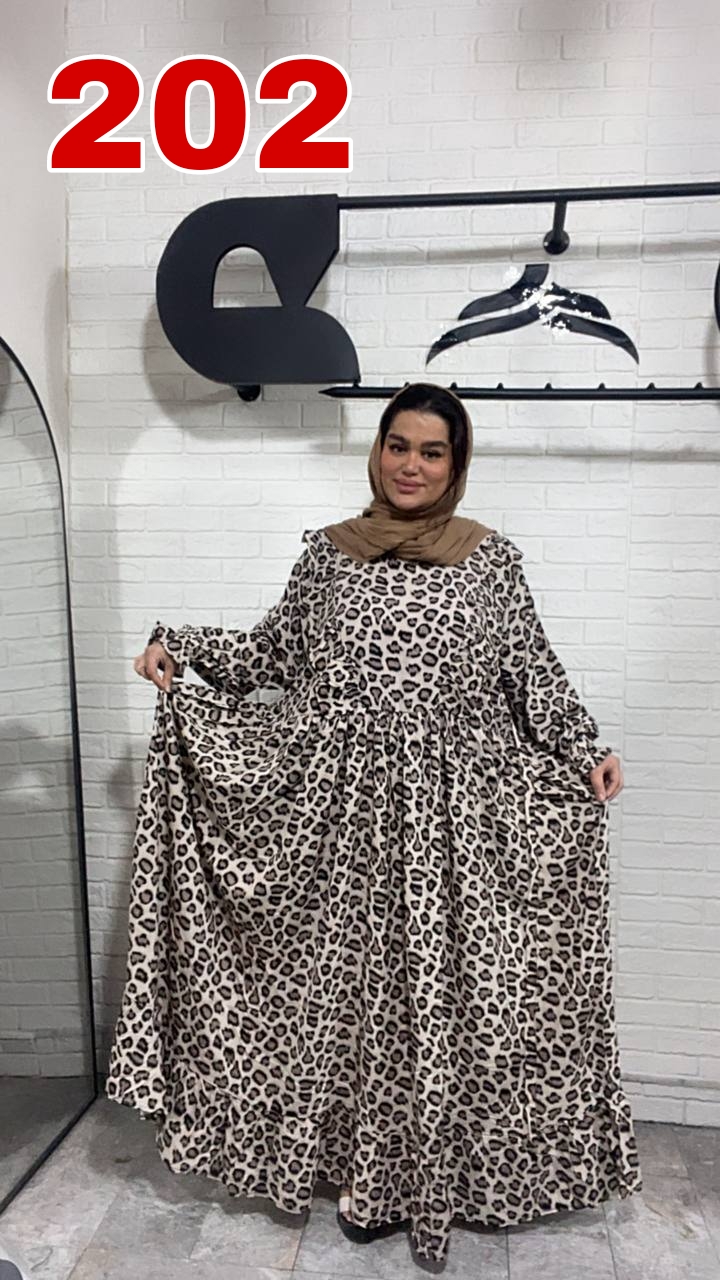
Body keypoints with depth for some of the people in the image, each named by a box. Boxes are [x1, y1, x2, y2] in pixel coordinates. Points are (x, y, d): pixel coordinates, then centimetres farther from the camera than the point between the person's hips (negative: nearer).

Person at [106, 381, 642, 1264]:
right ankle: (371, 1172, 32)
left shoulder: (493, 558, 3)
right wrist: (180, 645, 1)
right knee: (352, 984, 10)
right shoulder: (328, 551, 6)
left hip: (457, 815, -1)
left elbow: (533, 670, 6)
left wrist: (585, 747, -5)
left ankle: (446, 1170, 31)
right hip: (345, 808, 1)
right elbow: (271, 656, 11)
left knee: (452, 988, 7)